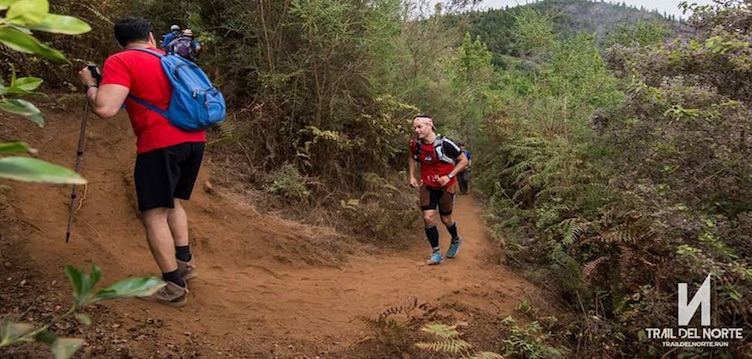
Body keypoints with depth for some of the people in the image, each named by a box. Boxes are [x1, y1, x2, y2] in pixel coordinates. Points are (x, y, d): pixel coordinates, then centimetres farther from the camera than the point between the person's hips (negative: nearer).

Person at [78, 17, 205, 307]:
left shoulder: (119, 62, -1)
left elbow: (105, 109, -12)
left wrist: (89, 85, 7)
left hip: (161, 145, -7)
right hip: (194, 139, 7)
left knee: (153, 214, 1)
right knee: (172, 202, 24)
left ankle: (174, 287, 1)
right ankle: (185, 262, 25)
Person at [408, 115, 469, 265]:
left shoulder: (445, 143, -22)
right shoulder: (416, 144, -9)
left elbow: (464, 160, -12)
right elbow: (412, 159, 14)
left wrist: (449, 176, -20)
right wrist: (412, 176, 2)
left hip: (446, 186, -3)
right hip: (427, 186, 3)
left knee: (445, 219, 11)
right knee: (428, 218, -9)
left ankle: (455, 240, 43)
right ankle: (436, 253, 4)